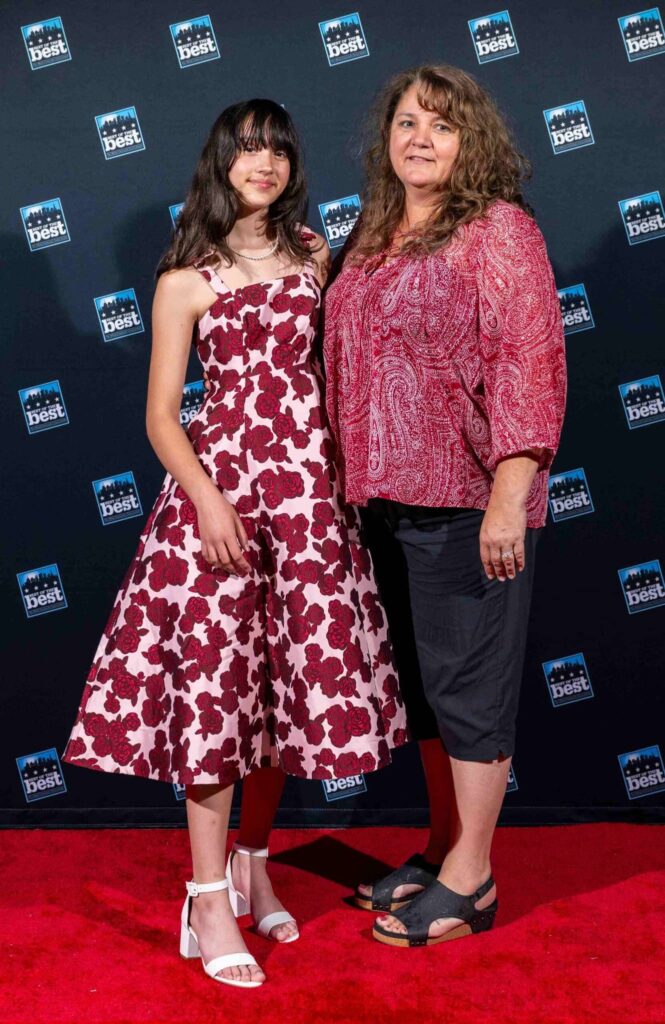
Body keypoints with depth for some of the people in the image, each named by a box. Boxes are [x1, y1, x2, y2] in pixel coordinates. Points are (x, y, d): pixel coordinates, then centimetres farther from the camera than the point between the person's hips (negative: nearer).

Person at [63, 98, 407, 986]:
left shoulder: (312, 255, 12)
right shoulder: (187, 279, 0)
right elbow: (162, 417, -2)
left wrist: (342, 469, 10)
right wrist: (207, 499, -16)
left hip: (307, 483, 4)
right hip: (219, 483, -4)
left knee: (290, 677, 7)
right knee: (214, 679, -6)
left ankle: (253, 865, 25)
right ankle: (210, 904, 2)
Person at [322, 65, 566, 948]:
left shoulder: (498, 229, -7)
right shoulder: (374, 237, 15)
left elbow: (529, 366, -14)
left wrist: (508, 497, -21)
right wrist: (350, 477, 13)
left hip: (468, 497, -7)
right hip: (391, 496, 7)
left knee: (466, 681, 0)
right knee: (421, 678, 14)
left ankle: (471, 879, 13)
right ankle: (443, 848, 29)